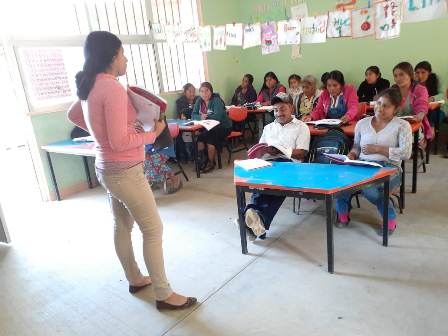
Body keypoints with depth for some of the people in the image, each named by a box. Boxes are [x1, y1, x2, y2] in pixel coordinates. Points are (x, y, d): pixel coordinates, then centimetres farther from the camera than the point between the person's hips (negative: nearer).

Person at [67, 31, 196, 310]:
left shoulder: (90, 87, 7)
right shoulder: (112, 88, -22)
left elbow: (73, 115, 25)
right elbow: (120, 142, -26)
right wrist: (153, 133, -13)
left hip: (108, 169, 10)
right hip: (125, 172, -10)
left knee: (122, 226, 20)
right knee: (153, 229, 0)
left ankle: (135, 279, 38)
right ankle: (164, 295, 13)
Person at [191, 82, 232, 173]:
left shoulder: (216, 100, -15)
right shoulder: (199, 101, 4)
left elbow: (217, 116, -27)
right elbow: (193, 115, -2)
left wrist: (205, 116, -18)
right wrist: (200, 117, -23)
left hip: (223, 127, -6)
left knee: (209, 138, -29)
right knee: (197, 136, -19)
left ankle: (211, 163, -7)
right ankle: (204, 158, 5)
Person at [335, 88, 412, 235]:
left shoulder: (402, 125, 4)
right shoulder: (362, 123, 15)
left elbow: (406, 153, -7)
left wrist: (377, 149, -12)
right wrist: (352, 154, 0)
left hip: (389, 168, -3)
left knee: (368, 187, -36)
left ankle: (390, 220, -7)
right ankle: (342, 215, -4)